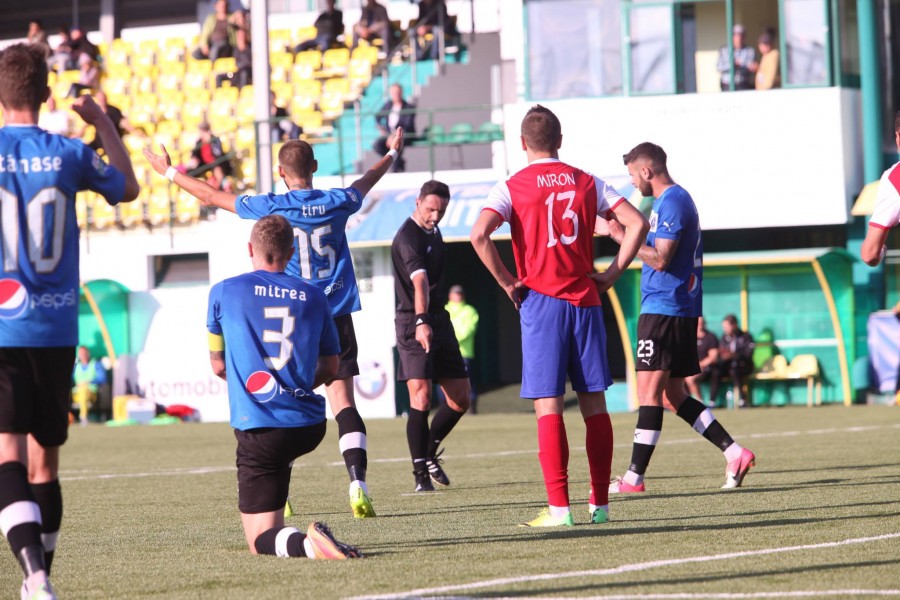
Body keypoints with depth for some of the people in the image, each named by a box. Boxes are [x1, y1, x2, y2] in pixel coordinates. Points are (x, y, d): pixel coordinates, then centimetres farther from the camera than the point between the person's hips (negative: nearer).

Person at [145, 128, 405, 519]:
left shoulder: (271, 207, -5)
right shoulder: (336, 203, 1)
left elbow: (211, 196, 6)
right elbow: (366, 182, 24)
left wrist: (169, 171, 20)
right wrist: (392, 154, 45)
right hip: (336, 319, 1)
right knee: (343, 401, -4)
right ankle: (358, 484, -19)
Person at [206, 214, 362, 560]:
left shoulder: (223, 293, 2)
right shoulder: (314, 297, 10)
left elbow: (218, 366, 13)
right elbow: (329, 369, 18)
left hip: (258, 426, -4)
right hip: (310, 424, 4)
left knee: (260, 541, -2)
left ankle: (305, 544, -32)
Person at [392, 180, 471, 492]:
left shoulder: (432, 230, 13)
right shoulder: (408, 236, -16)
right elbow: (419, 280, -33)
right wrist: (422, 322, -45)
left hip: (439, 320, 9)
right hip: (413, 323, -9)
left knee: (460, 401, 7)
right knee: (421, 398, -15)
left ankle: (428, 454, 26)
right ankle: (421, 474, -10)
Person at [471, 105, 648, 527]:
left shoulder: (512, 187, -1)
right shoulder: (587, 183, 9)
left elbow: (479, 235, -16)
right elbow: (637, 224, 3)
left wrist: (506, 282, -5)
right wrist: (611, 274, 6)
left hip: (541, 301, -3)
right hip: (585, 299, 3)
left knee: (548, 406, -4)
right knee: (594, 403, 8)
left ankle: (559, 508, -9)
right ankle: (600, 504, 10)